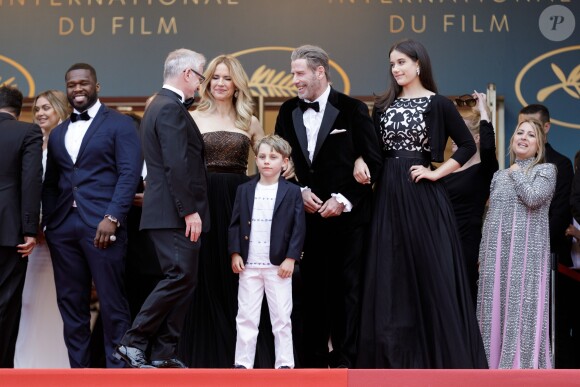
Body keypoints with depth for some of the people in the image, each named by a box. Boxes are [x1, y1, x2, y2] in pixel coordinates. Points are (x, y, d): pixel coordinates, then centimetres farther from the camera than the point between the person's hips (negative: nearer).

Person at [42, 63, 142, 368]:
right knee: (71, 304, 6)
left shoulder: (119, 124, 3)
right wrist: (48, 223, 7)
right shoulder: (57, 133, 20)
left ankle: (117, 368, 2)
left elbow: (129, 174, -6)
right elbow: (50, 184, 20)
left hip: (102, 225, -5)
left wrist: (112, 218, -16)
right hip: (63, 228, 5)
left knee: (112, 304, -4)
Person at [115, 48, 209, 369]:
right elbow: (177, 166, -20)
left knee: (182, 281, 9)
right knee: (180, 278, -10)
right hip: (175, 214, -11)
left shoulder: (160, 105, 20)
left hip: (168, 213, 11)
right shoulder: (171, 109, -13)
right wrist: (190, 211, -19)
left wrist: (189, 209, 21)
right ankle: (133, 342, -8)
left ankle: (164, 354, 9)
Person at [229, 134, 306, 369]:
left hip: (279, 265, -2)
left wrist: (290, 258, -9)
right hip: (248, 265, 2)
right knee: (246, 316, 5)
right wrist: (235, 253, -2)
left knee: (282, 317, 2)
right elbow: (235, 224, 7)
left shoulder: (292, 192, 1)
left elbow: (298, 228, -2)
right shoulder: (245, 190, 8)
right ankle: (243, 362, 10)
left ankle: (285, 363, 8)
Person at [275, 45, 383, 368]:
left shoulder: (352, 110, -4)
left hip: (346, 214, -4)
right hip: (307, 214, 4)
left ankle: (345, 358, 7)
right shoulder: (288, 111, 8)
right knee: (313, 286, 7)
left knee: (347, 287, 0)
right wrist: (300, 192, -3)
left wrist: (343, 200, -11)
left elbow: (373, 161, -5)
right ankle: (314, 356, 15)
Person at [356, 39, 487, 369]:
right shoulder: (383, 105, 10)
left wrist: (436, 173, -9)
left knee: (430, 269, -2)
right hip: (389, 195, 4)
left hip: (422, 194, -4)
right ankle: (396, 355, 13)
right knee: (391, 273, 5)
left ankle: (438, 355, 8)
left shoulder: (438, 104, -2)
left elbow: (468, 146, -4)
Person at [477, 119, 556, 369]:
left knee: (523, 308, -8)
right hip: (497, 253, 5)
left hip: (527, 252, -5)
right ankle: (496, 367, 8)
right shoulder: (499, 176, 18)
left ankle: (523, 368, -6)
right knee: (496, 308, 3)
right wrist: (483, 257, 9)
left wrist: (517, 173, -1)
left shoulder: (546, 170, 4)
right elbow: (490, 219, 16)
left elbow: (533, 198, -15)